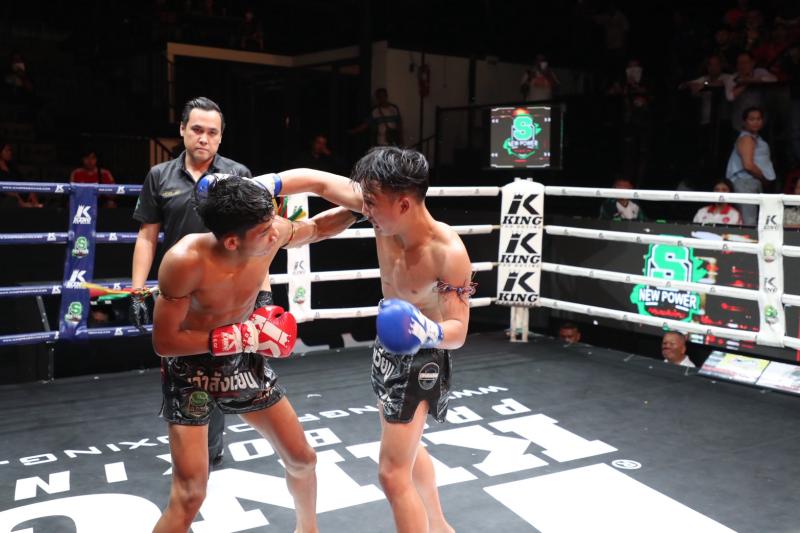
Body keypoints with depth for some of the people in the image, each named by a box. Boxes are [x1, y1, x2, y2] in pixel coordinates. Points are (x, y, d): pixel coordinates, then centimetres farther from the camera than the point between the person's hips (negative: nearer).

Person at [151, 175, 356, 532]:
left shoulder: (270, 234, -20)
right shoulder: (186, 261, -34)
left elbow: (317, 228, 4)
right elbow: (164, 342, -27)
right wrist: (244, 337, -33)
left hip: (244, 361, 5)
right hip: (191, 368, -5)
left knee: (302, 459, 15)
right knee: (190, 494, -10)